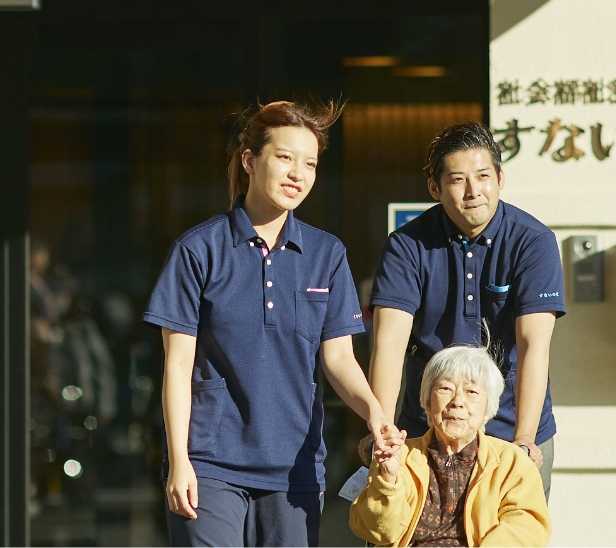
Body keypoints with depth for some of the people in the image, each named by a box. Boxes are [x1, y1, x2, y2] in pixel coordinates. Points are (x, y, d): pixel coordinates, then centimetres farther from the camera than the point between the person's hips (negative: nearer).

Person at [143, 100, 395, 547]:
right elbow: (179, 363, -1)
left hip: (295, 466, 3)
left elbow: (338, 356, 4)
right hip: (212, 465, -3)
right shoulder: (200, 250, -1)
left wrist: (372, 409, -17)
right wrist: (178, 459, -8)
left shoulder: (327, 255, 9)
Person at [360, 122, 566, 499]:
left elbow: (534, 345, -18)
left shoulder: (533, 242, -9)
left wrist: (524, 439, -29)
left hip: (512, 430, -1)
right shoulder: (408, 245, -6)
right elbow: (390, 340, -16)